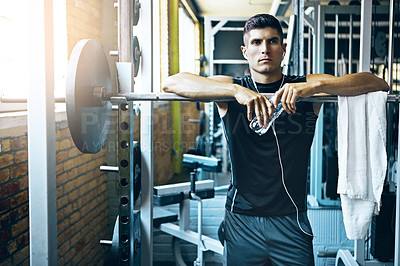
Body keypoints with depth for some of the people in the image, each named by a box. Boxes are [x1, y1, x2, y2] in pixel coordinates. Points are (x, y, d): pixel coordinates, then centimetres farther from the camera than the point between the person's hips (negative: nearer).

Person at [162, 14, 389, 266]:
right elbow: (171, 83, -15)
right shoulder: (231, 87, 0)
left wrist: (315, 86, -25)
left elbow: (378, 83, -8)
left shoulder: (307, 87, 0)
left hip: (291, 219, 0)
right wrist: (236, 91, -28)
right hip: (242, 219, 0)